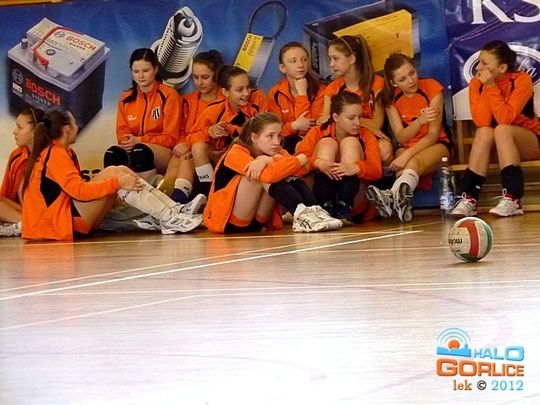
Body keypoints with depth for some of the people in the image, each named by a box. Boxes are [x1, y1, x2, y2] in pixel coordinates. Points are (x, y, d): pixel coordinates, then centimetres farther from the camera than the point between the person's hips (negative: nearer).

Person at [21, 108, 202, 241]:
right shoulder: (56, 154, -12)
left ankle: (176, 210, -10)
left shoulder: (53, 151, 19)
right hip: (65, 220, -10)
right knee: (113, 173, -19)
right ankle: (168, 219, -25)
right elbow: (78, 190, -22)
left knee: (121, 172, 2)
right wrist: (117, 183, -23)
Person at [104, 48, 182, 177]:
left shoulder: (169, 95, -2)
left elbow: (170, 138, -5)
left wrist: (139, 140, -16)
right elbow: (122, 133, 10)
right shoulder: (126, 98, 13)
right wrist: (128, 141, -15)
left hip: (164, 152, -4)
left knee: (140, 151, -39)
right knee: (112, 153, -31)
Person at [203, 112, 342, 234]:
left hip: (255, 222, 6)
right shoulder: (236, 153, -18)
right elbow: (269, 174, -35)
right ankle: (300, 212, -34)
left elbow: (302, 169, -18)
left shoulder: (275, 151, 2)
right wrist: (300, 159, -22)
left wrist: (268, 160, -29)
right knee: (263, 173, -25)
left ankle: (313, 211, -30)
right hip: (223, 221, -6)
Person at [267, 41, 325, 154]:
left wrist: (302, 94, -14)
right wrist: (294, 126, -24)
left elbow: (310, 126, -14)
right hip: (285, 144, 1)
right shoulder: (275, 93, 1)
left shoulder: (319, 90, -5)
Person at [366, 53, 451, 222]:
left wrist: (407, 155, -31)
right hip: (407, 147, 3)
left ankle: (392, 196, -71)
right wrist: (420, 121, -31)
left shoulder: (431, 87, -11)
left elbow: (433, 134, -16)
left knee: (414, 162, -38)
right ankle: (400, 199, -67)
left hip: (435, 145, -3)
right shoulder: (390, 98, -2)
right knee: (410, 164, -35)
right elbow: (401, 137, -10)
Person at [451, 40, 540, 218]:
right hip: (499, 148, 3)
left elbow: (505, 119, -30)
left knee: (501, 130, -33)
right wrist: (486, 88, -27)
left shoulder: (522, 80, -19)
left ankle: (512, 198, -39)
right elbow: (482, 122, -22)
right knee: (484, 132, -29)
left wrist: (492, 86, -31)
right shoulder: (476, 83, -10)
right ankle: (469, 197, -33)